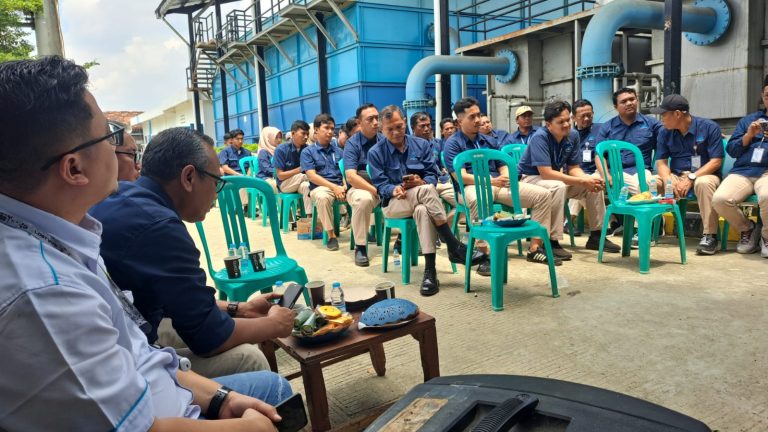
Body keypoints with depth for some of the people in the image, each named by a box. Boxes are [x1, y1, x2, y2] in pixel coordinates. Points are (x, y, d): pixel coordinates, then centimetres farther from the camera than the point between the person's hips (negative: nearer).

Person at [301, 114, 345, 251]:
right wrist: (333, 187, -17)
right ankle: (331, 235, -25)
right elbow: (311, 176, -6)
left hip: (340, 186, 4)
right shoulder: (308, 152, 6)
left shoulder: (338, 151, 19)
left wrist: (345, 186, -11)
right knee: (322, 197, -40)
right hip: (320, 187, -3)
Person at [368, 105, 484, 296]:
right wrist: (393, 190, -28)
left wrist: (421, 182, -22)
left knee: (422, 210, -38)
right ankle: (455, 248, -33)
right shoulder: (375, 153, 4)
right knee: (426, 191, -34)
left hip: (420, 201, 2)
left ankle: (430, 271, -38)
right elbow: (380, 184, -5)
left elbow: (432, 174, 1)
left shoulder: (421, 145, 9)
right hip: (393, 203, -2)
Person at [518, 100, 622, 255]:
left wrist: (588, 179, -23)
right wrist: (582, 181, -30)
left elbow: (573, 168, 0)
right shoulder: (540, 137, -26)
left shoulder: (573, 135, -5)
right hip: (531, 178, -7)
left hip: (556, 176, 7)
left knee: (596, 183, -5)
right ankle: (551, 241, -30)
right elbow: (546, 173, -32)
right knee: (558, 187, -37)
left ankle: (596, 236, 6)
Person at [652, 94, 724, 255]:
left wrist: (691, 178, -22)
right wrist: (669, 182, -19)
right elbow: (661, 162, 1)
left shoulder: (709, 127, -7)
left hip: (703, 175, -4)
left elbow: (716, 161, -12)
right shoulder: (664, 133, 5)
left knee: (704, 183, -38)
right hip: (675, 176, 4)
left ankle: (709, 235, -30)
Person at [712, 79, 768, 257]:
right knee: (719, 199, -28)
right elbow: (731, 150, 16)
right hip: (742, 172, 3)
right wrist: (749, 135, -1)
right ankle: (748, 229, 2)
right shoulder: (748, 120, 25)